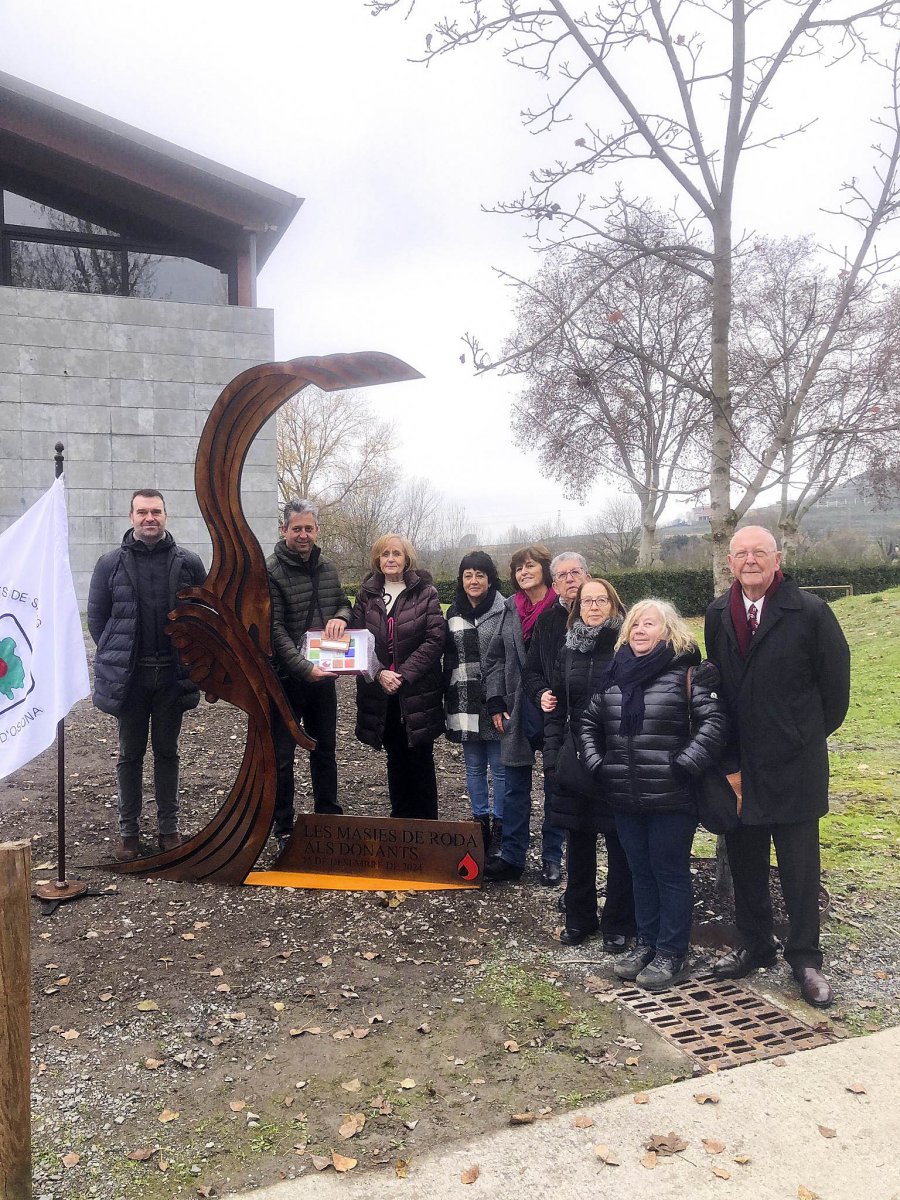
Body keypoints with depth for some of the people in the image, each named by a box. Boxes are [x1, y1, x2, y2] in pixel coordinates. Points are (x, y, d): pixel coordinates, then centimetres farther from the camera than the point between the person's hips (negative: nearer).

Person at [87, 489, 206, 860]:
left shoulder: (188, 562, 0)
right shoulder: (111, 563, 0)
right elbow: (97, 616, 6)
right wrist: (115, 658, 2)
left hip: (173, 675, 1)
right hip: (129, 676, 0)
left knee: (167, 752, 12)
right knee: (130, 754, 9)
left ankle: (169, 827, 22)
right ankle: (128, 831, 20)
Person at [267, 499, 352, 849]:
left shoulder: (326, 568, 7)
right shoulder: (271, 572, -13)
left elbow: (344, 603, 19)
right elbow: (275, 629, -19)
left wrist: (340, 617, -6)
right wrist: (304, 668, -28)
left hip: (323, 675, 6)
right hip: (285, 678, -6)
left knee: (325, 751, 17)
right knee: (282, 757, 5)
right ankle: (283, 830, 17)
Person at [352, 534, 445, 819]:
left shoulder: (425, 593, -3)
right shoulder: (366, 595, 6)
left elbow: (435, 639, -9)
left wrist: (404, 674, -15)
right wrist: (379, 672, -13)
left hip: (418, 691, -3)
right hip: (380, 691, 3)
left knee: (420, 760, 3)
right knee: (395, 758, 13)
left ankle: (425, 823, 14)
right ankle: (399, 818, 25)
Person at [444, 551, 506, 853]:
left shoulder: (505, 612, -7)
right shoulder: (454, 613, 11)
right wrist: (448, 700, 15)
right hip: (465, 704, 5)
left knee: (500, 766, 3)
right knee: (473, 766, 13)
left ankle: (500, 826, 16)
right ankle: (480, 821, 25)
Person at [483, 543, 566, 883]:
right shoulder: (511, 608, 6)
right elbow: (494, 657, 9)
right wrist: (496, 702, 2)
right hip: (518, 710, 4)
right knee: (516, 785, 9)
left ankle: (552, 857, 22)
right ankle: (512, 855, 19)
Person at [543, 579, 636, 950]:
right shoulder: (569, 648, 7)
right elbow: (557, 705, 11)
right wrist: (552, 754, 5)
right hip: (575, 760, 4)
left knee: (619, 843, 6)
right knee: (578, 841, 13)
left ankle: (618, 925, 21)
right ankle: (579, 917, 29)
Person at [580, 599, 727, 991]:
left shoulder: (685, 674, -7)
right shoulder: (615, 676, 9)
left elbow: (714, 721, -15)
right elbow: (589, 723, 20)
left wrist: (685, 765, -18)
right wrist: (596, 763, 9)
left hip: (671, 798, -5)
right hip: (625, 799, 5)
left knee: (670, 873, 6)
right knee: (640, 872, 17)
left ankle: (672, 954, 19)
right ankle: (647, 942, 32)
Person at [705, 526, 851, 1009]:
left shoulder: (810, 611, -11)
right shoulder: (717, 615, 3)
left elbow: (836, 681, -4)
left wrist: (813, 734, 5)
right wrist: (726, 753, 11)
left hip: (795, 764, -4)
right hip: (739, 764, 5)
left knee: (800, 867, 6)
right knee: (744, 862, 15)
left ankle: (805, 958, 22)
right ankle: (754, 946, 32)